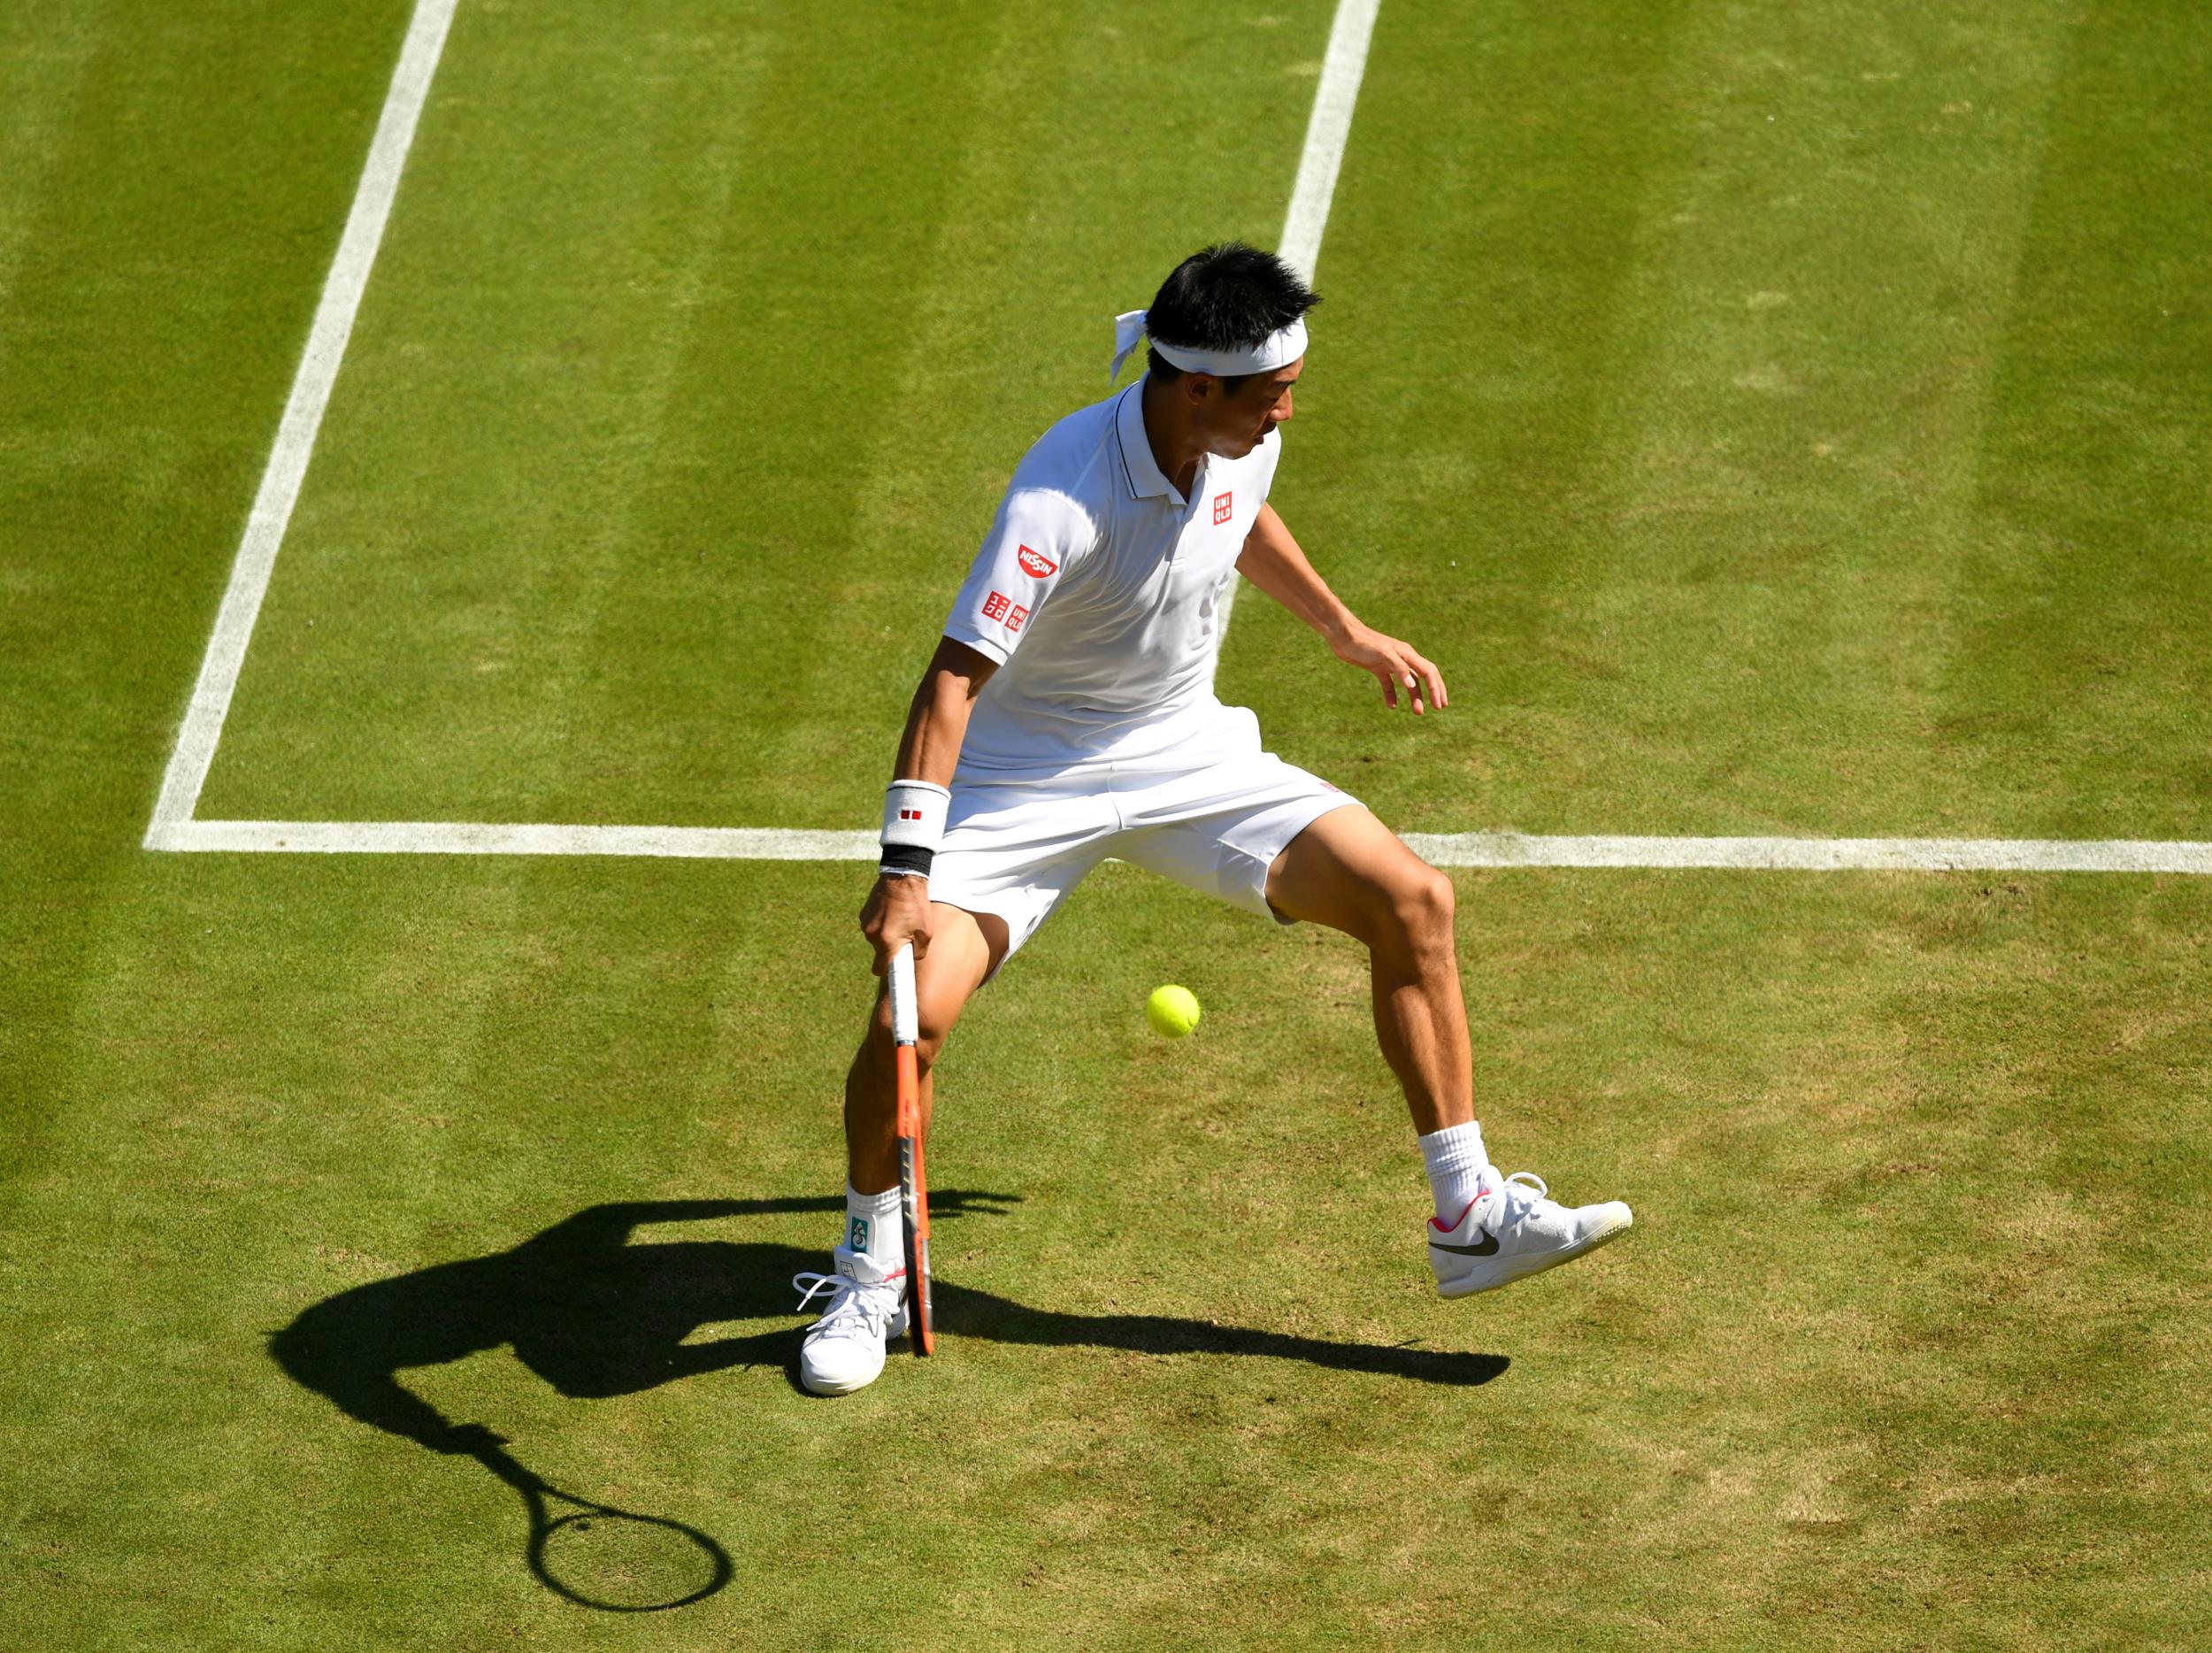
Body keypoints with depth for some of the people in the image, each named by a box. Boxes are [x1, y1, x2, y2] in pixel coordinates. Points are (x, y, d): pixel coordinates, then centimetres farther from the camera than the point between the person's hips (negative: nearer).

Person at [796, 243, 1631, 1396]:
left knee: (1413, 901, -10)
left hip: (1190, 758, 6)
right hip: (1026, 781, -5)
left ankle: (1470, 1217, -1)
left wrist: (1344, 631, 26)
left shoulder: (1244, 439, -10)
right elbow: (955, 676, -34)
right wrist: (907, 868, -42)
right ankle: (870, 1278, 5)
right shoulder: (1063, 500, -32)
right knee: (912, 1016, -23)